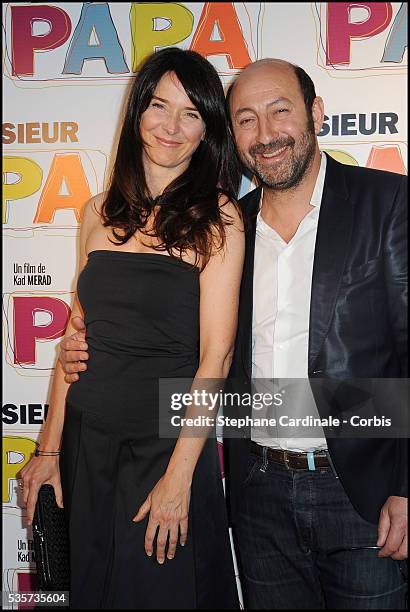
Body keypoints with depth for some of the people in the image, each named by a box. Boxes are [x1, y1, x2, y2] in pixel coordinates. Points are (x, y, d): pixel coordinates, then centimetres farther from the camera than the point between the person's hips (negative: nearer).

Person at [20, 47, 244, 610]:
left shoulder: (218, 217, -8)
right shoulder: (101, 212, 5)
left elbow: (215, 355, -12)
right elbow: (78, 332, 7)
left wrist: (179, 478, -15)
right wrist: (50, 448, 6)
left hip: (168, 442, -4)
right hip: (86, 440, 5)